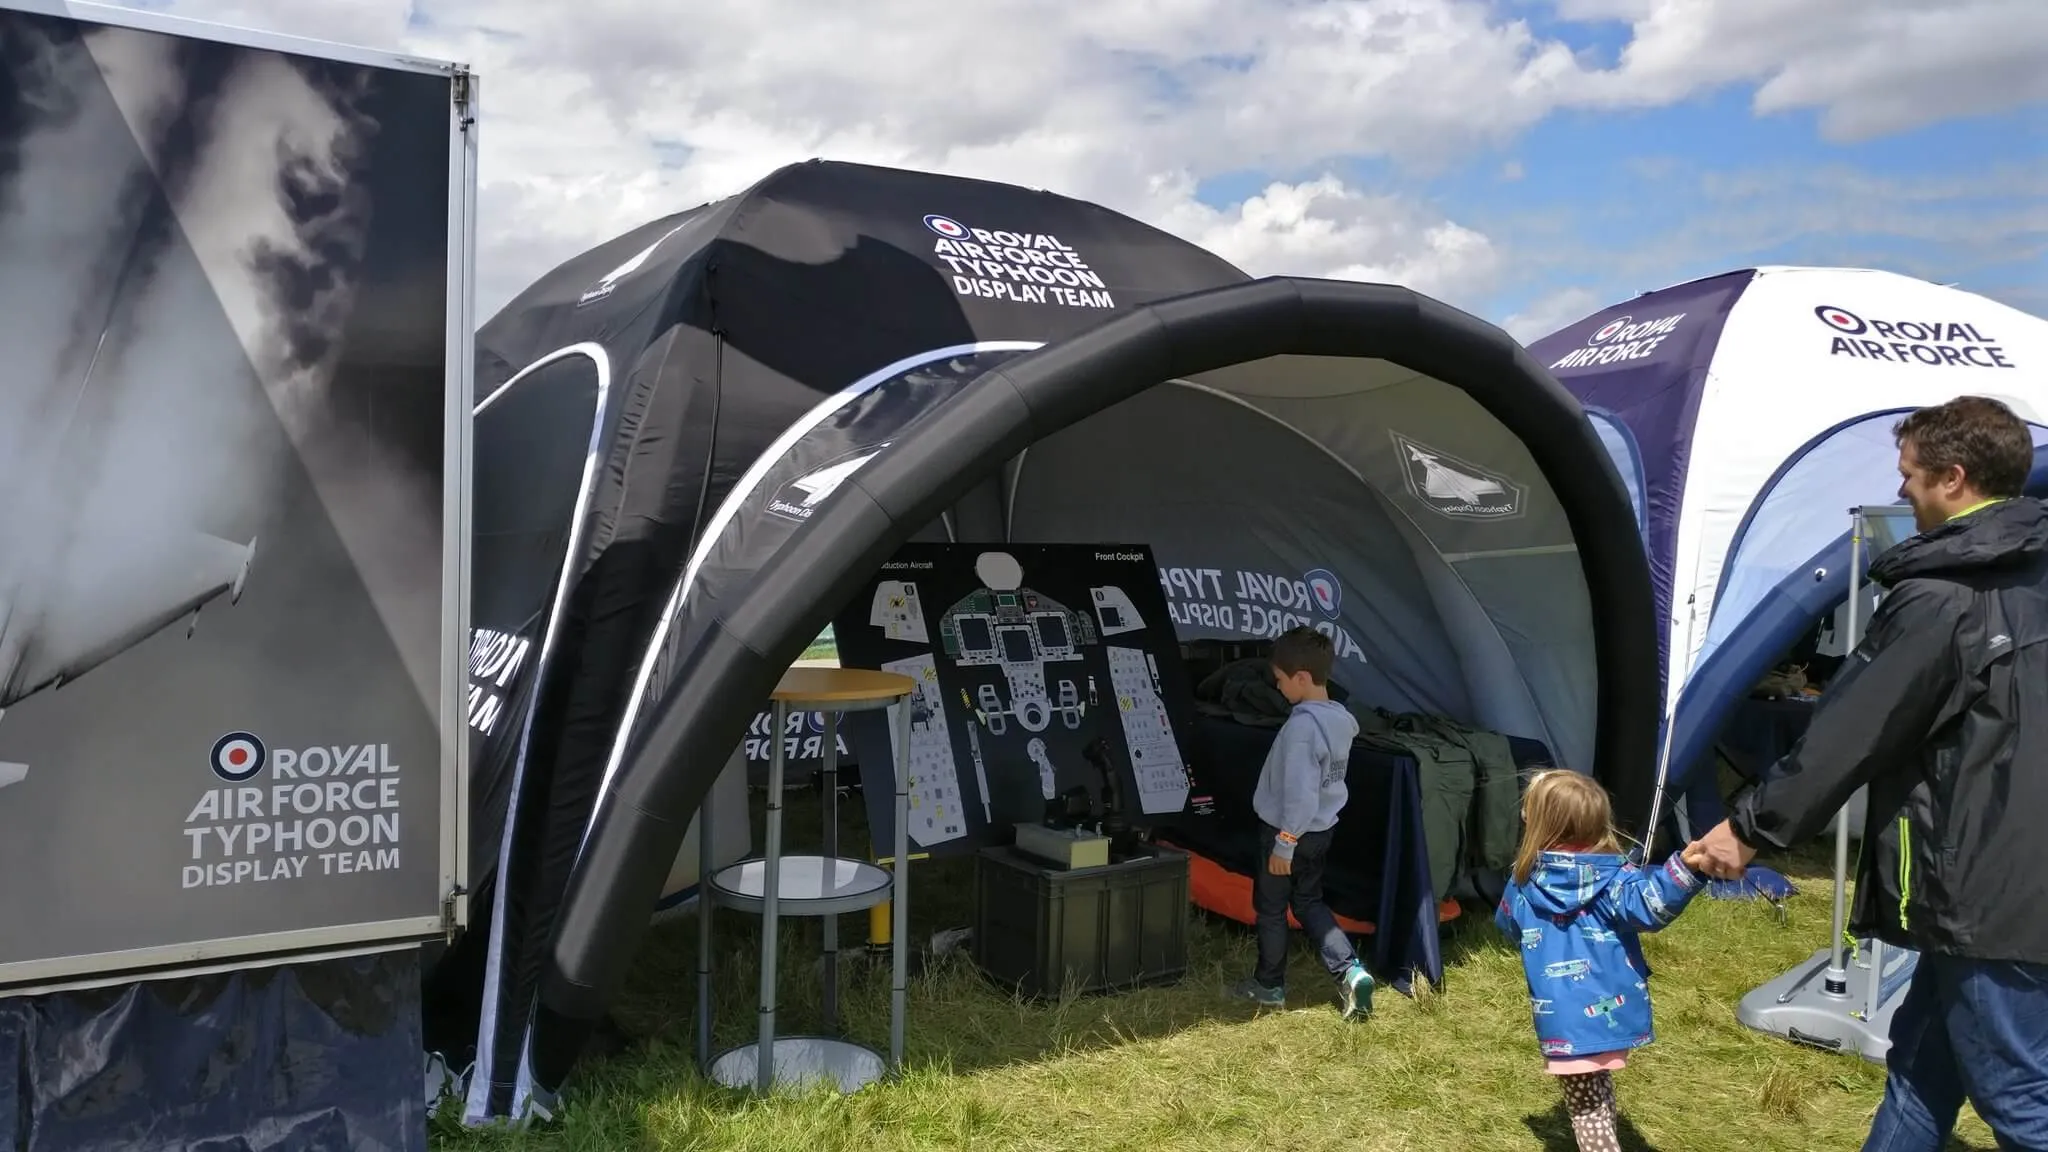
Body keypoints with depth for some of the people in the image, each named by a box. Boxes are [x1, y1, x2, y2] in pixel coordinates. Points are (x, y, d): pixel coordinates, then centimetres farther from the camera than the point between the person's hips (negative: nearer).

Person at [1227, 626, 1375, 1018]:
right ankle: (1350, 972, 6)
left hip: (1289, 832, -8)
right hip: (1322, 831, 8)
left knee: (1270, 907, 11)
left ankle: (1269, 985, 25)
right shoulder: (1342, 719, 1)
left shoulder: (1302, 725, -27)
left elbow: (1299, 793, -28)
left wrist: (1284, 844, -20)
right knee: (1309, 901, 20)